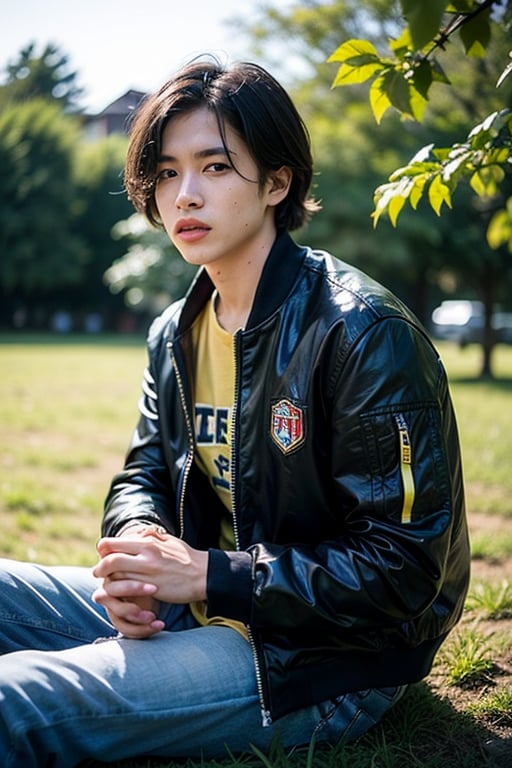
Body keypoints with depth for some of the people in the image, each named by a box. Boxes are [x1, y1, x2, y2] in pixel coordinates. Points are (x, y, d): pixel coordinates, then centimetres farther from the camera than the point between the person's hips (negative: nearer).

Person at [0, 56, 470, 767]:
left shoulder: (364, 334, -19)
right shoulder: (177, 334, 8)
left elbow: (402, 569, -20)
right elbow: (145, 474, 15)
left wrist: (207, 574, -23)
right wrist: (139, 547, -11)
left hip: (326, 662, -8)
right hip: (204, 604, 8)